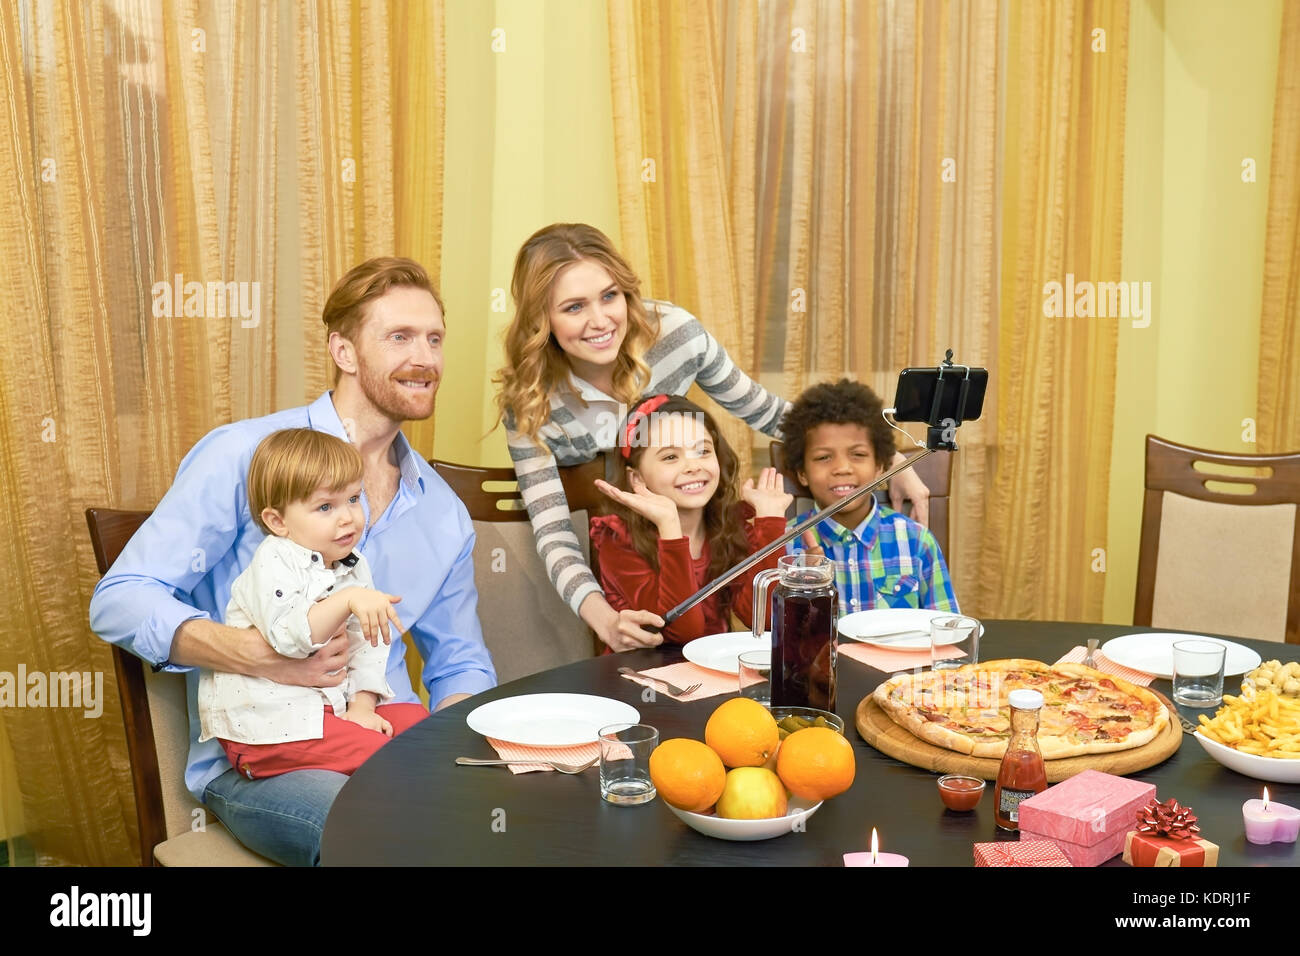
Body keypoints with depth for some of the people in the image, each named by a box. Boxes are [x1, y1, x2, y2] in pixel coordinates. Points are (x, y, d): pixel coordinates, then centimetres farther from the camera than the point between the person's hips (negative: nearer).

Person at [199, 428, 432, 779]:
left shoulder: (355, 568, 11)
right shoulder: (274, 562, -12)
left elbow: (366, 646, 11)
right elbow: (287, 635, -30)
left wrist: (362, 707, -3)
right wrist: (347, 600, -39)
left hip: (326, 705, 8)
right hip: (263, 725, -8)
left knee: (416, 717, 1)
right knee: (373, 749, -22)